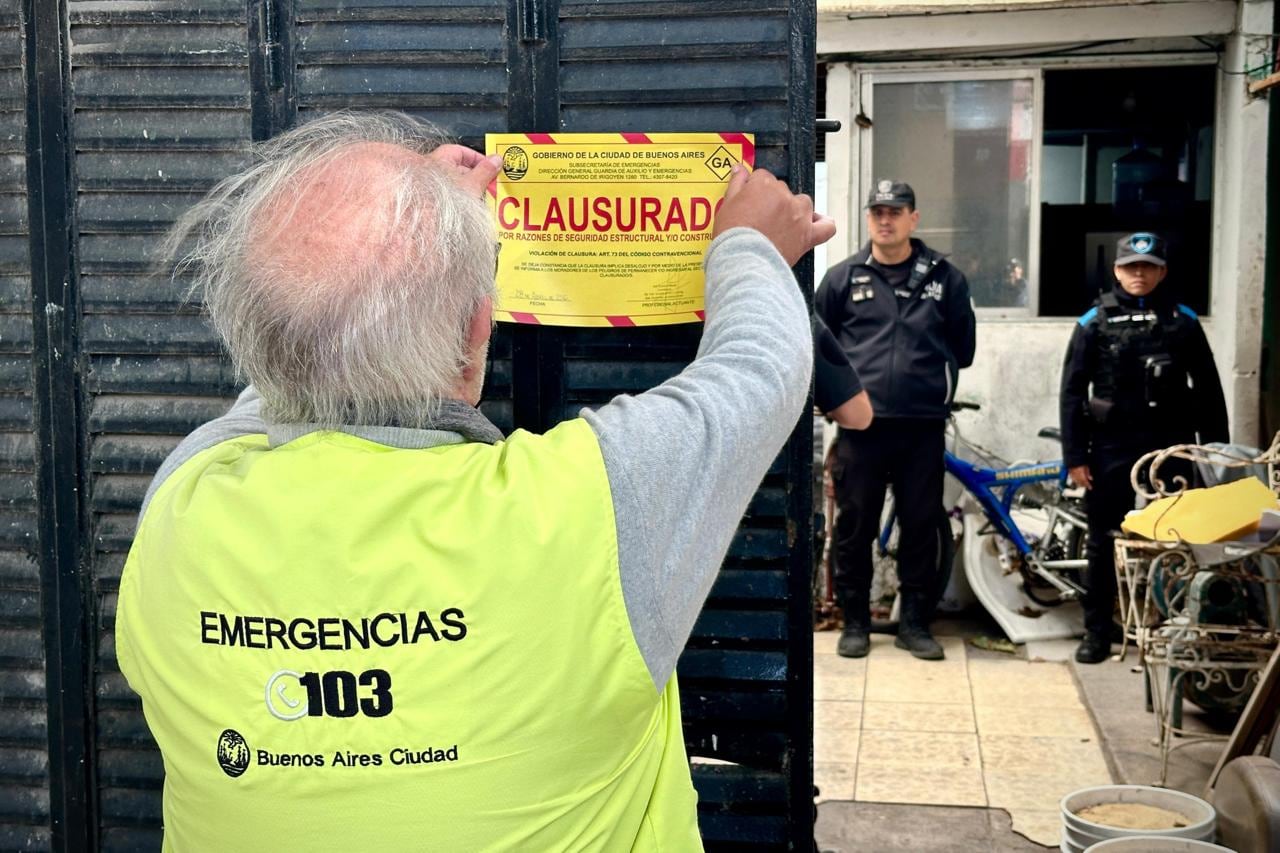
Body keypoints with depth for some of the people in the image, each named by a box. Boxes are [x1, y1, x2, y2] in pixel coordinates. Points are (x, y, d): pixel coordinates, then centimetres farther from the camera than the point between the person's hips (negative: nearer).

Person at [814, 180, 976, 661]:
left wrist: (934, 382, 11)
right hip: (861, 425, 0)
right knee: (854, 527, 4)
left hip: (923, 426, 0)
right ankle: (855, 621, 16)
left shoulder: (944, 278, 7)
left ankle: (915, 622, 17)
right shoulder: (843, 278, 6)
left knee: (921, 526, 6)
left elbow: (963, 345, 16)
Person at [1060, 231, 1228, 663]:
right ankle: (1097, 632, 16)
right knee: (1104, 543, 6)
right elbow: (1072, 392, 0)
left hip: (1170, 448, 1)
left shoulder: (1183, 321, 4)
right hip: (1112, 449, 0)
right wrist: (1074, 456, -5)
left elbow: (1208, 391, 7)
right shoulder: (1095, 322, 2)